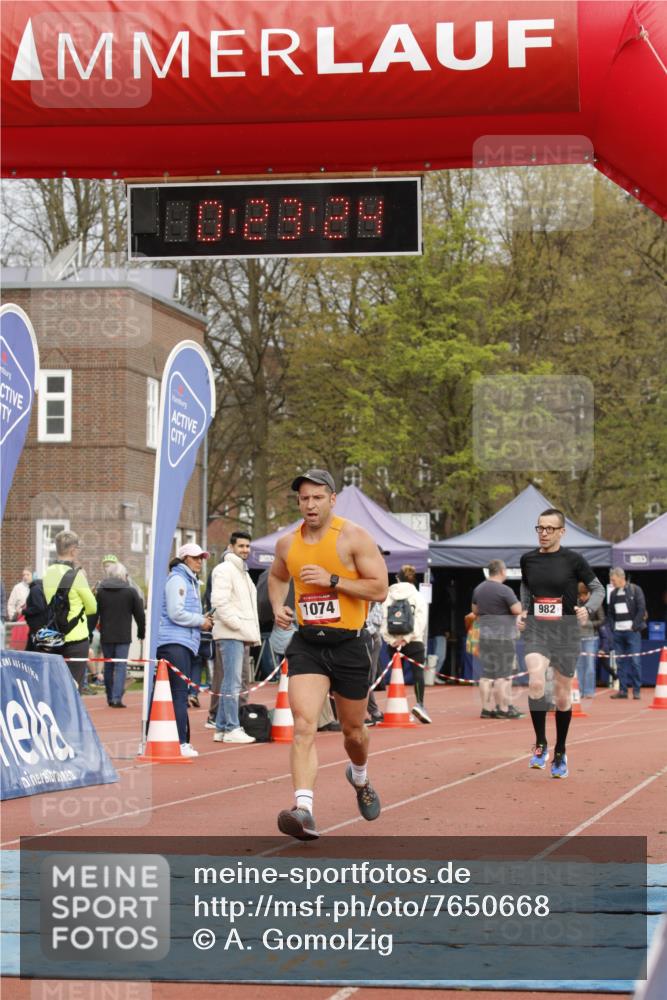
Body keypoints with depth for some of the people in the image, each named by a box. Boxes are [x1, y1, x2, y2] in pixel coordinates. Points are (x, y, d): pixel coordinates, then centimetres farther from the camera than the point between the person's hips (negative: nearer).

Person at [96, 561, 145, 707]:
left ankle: (110, 698, 17)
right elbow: (139, 614, 2)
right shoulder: (131, 592, -2)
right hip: (123, 636, -2)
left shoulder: (100, 591, 2)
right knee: (121, 666, -2)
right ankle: (117, 697, -14)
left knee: (108, 666, 12)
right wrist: (141, 632, 15)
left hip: (106, 635, 2)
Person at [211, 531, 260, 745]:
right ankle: (232, 729, -12)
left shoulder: (243, 572, 24)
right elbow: (220, 603, -18)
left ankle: (222, 728, 15)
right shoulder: (224, 570, -7)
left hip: (243, 636, 10)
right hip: (230, 635, -10)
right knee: (233, 683, -12)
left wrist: (252, 633, 15)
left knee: (232, 682, 11)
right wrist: (240, 626, -19)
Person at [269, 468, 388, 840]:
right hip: (307, 643, 2)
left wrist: (332, 580, -19)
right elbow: (278, 577, 29)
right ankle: (304, 810, -28)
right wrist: (278, 607, 9)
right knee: (304, 726, -18)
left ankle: (360, 778, 49)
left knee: (353, 729, 14)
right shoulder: (288, 544, 6)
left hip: (350, 644, -2)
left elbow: (379, 588, -12)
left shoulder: (354, 537, -8)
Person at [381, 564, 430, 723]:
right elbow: (420, 621, -9)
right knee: (418, 671, -4)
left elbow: (383, 620, 0)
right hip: (414, 642, -3)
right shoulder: (417, 596, 1)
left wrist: (391, 640, -4)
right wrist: (407, 638, -11)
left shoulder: (388, 596, 8)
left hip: (393, 643, 3)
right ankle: (419, 703, -21)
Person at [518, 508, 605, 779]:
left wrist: (588, 609, -14)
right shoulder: (528, 559, 5)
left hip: (565, 632, -1)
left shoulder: (573, 560, -4)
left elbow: (598, 589, 4)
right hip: (536, 631, 1)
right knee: (535, 683, -24)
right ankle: (540, 744, -8)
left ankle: (560, 753, 26)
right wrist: (523, 611, 7)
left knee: (562, 694, 8)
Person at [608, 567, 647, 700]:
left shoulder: (635, 590, -3)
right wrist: (613, 627, 6)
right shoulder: (613, 593, 12)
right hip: (618, 632, 5)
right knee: (620, 662, 4)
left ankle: (637, 690, -2)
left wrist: (635, 626, -10)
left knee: (634, 661, -7)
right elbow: (610, 613, 19)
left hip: (632, 631, -5)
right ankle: (623, 690, 8)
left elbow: (641, 609, -7)